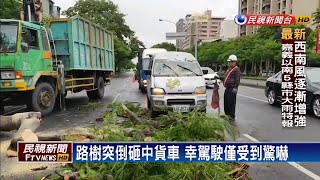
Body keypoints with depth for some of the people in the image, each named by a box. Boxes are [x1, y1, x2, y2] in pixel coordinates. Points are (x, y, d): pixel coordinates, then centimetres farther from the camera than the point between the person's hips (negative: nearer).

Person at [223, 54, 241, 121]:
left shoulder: (236, 69, -10)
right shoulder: (229, 69, 19)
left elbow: (237, 80, -16)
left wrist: (235, 88, -20)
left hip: (232, 89, -10)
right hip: (227, 88, 10)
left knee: (231, 103, -6)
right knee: (226, 102, 16)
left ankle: (232, 116, 2)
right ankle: (227, 114, 29)